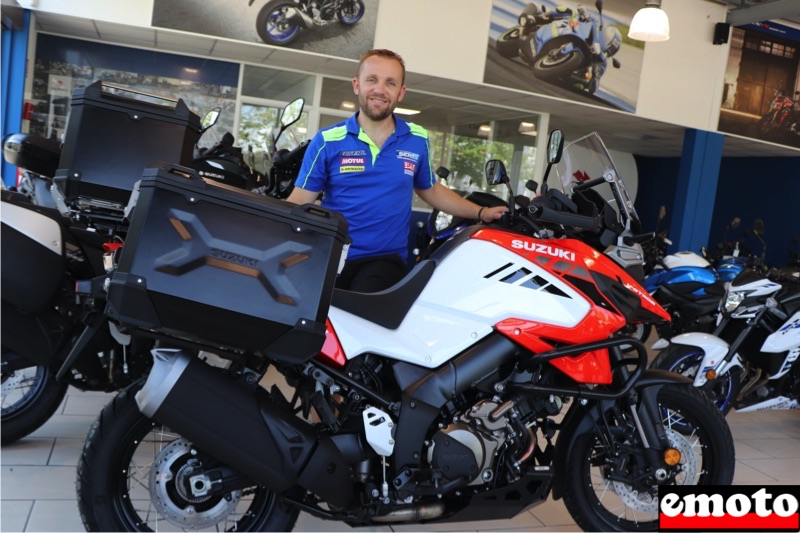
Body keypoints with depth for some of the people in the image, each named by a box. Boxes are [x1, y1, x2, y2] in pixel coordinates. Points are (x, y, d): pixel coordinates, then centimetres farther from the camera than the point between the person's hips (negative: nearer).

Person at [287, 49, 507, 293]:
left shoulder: (417, 140, 7)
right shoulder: (327, 141, 1)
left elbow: (431, 190, 23)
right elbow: (299, 201, -2)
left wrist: (481, 213, 18)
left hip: (384, 259, 0)